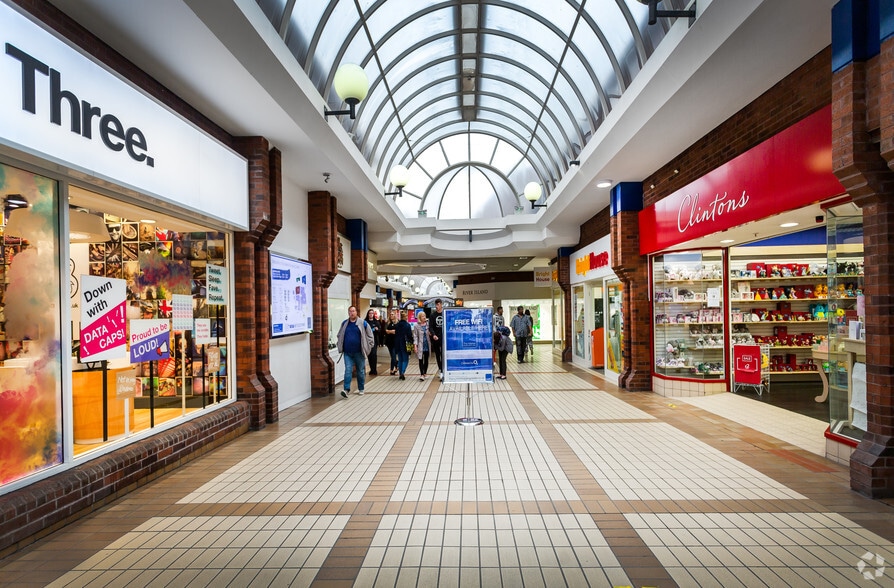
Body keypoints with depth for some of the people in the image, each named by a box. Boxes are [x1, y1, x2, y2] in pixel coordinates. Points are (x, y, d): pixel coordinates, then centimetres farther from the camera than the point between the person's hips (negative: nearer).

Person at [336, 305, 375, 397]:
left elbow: (369, 335, 2)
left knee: (361, 371, 8)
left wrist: (368, 346, -2)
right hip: (347, 352, 1)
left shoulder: (362, 323, -2)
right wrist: (339, 345, 11)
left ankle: (361, 389, 21)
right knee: (348, 370, -5)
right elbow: (340, 336, 20)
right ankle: (346, 389, -5)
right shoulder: (344, 323, 7)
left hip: (359, 352, -1)